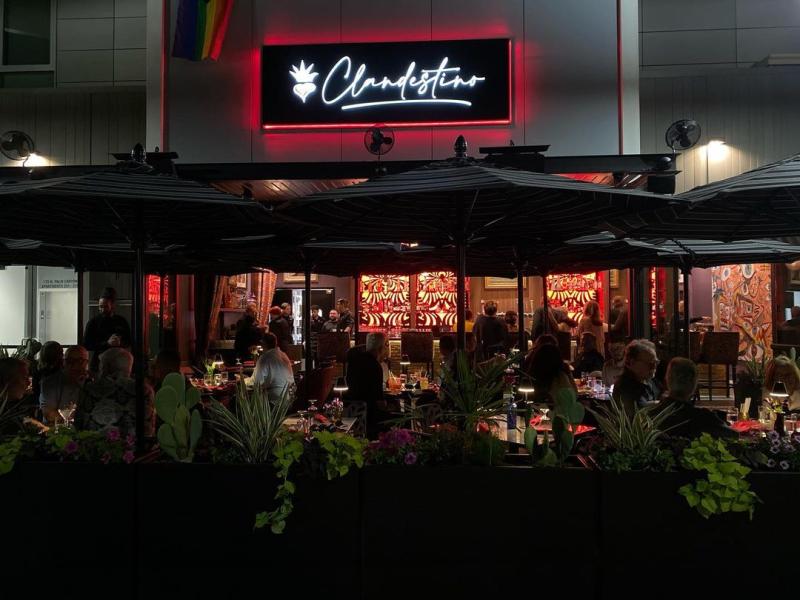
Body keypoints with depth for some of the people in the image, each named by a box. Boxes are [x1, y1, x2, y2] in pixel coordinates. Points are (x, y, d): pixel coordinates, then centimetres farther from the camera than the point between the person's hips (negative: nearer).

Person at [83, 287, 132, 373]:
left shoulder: (122, 321, 6)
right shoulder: (93, 322, 1)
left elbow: (128, 342, 11)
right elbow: (86, 345, -4)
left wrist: (120, 343, -11)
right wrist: (107, 343, -16)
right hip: (98, 362, -1)